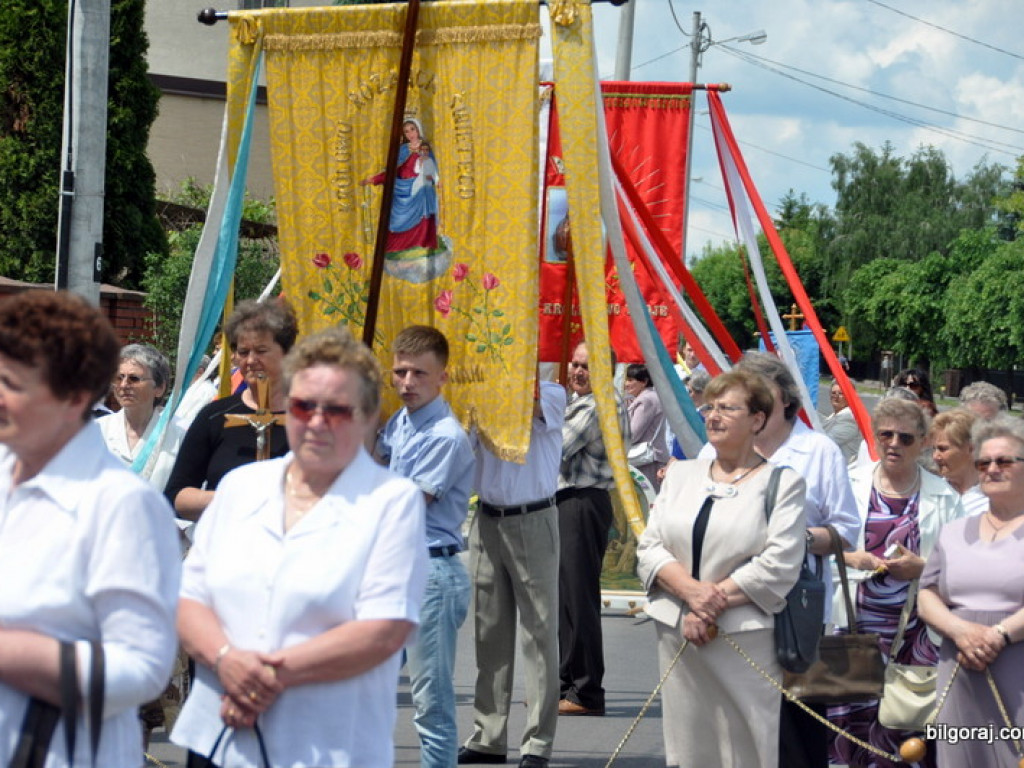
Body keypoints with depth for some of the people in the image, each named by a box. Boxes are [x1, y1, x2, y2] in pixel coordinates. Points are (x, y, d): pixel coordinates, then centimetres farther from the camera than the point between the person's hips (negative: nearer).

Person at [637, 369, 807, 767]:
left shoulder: (782, 482, 0)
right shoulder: (681, 474, 15)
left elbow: (779, 567, -10)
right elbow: (649, 547, 6)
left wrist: (715, 602, -14)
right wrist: (691, 591, -12)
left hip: (746, 642, -4)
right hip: (677, 637, 5)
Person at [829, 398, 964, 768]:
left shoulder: (943, 496, 8)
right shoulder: (852, 484, 9)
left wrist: (922, 567, -13)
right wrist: (850, 557, -9)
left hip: (916, 630, -1)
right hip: (857, 624, 1)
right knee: (850, 715, -4)